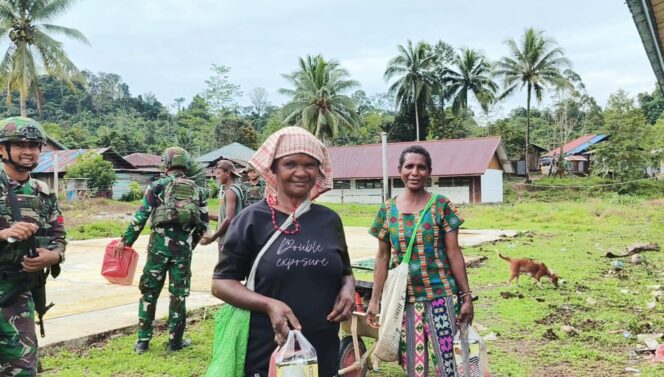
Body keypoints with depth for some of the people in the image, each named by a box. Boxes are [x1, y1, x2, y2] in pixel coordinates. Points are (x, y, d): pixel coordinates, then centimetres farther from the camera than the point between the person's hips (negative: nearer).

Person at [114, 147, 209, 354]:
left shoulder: (158, 185, 0)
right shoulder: (197, 190, 9)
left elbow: (140, 216, -4)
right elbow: (203, 223, 10)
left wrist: (125, 241, 3)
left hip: (160, 244, -1)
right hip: (184, 247, 2)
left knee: (149, 292, 11)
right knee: (178, 295, 10)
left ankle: (143, 341, 16)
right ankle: (175, 341, 17)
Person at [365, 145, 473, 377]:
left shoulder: (441, 206, -3)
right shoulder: (387, 210, 3)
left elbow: (453, 253, -2)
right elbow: (383, 258, 7)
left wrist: (466, 296, -4)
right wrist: (374, 300, 6)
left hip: (440, 295, -2)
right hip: (405, 298, 2)